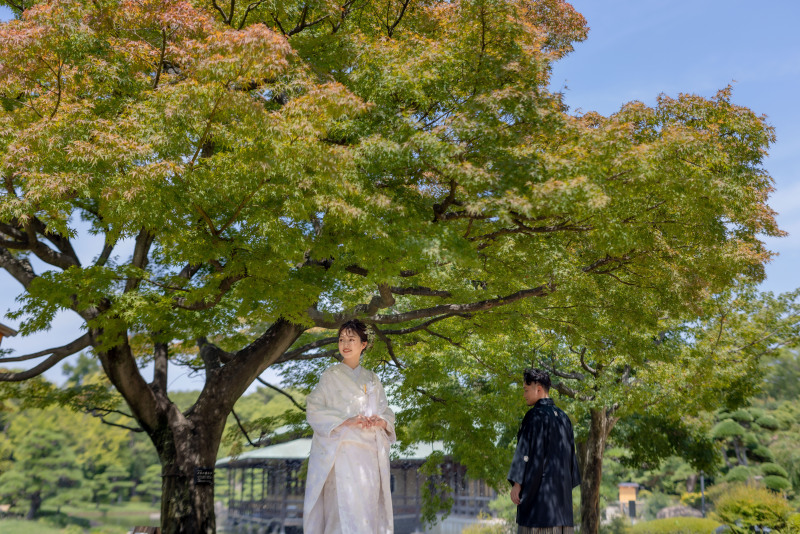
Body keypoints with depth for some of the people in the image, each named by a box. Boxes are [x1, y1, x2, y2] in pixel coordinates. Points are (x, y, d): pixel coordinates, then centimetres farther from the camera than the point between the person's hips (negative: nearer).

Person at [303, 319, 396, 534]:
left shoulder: (372, 379, 16)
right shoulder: (331, 375, 6)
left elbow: (387, 413, 14)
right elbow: (314, 411, -3)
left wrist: (381, 422, -10)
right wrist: (347, 421, -16)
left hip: (370, 455, 4)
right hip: (342, 451, -3)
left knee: (369, 511, 1)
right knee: (345, 512, -12)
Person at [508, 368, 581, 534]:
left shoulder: (536, 415, -10)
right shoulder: (563, 417, 14)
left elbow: (527, 450, -16)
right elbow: (570, 453, 17)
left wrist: (517, 483, -15)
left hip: (540, 487, -8)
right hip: (561, 488, 8)